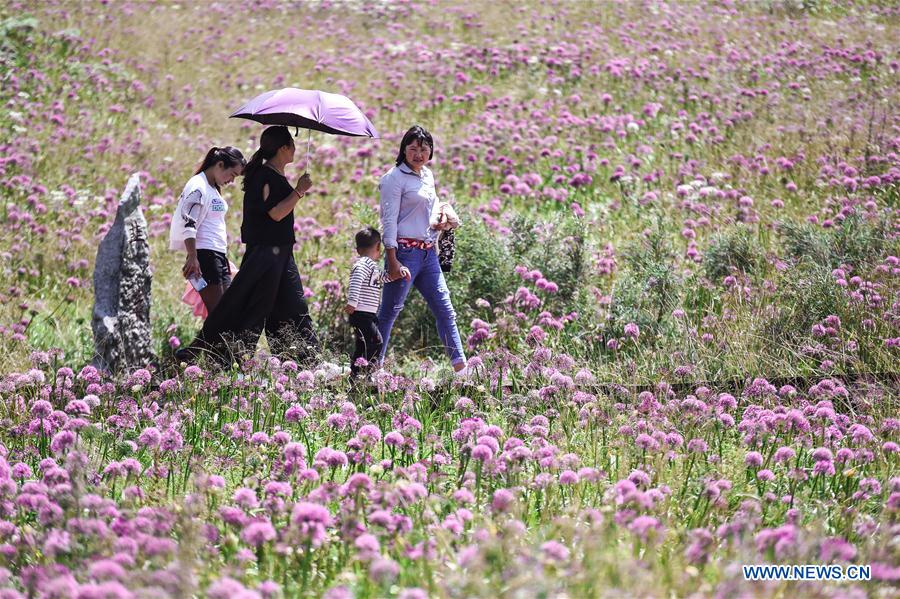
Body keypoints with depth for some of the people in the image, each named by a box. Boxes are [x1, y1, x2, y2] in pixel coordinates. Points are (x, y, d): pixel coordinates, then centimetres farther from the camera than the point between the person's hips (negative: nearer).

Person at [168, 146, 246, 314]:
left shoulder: (213, 188, 19)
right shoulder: (198, 186, -11)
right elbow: (187, 224, -19)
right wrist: (192, 257, -25)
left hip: (219, 255, 10)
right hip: (204, 254, -10)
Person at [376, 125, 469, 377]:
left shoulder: (427, 175, 15)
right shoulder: (395, 177, -7)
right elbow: (389, 220, -12)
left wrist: (442, 222, 8)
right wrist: (392, 259, -18)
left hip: (428, 251, 8)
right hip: (405, 250, -8)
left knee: (444, 308, 6)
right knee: (389, 311, -4)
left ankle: (460, 367, 9)